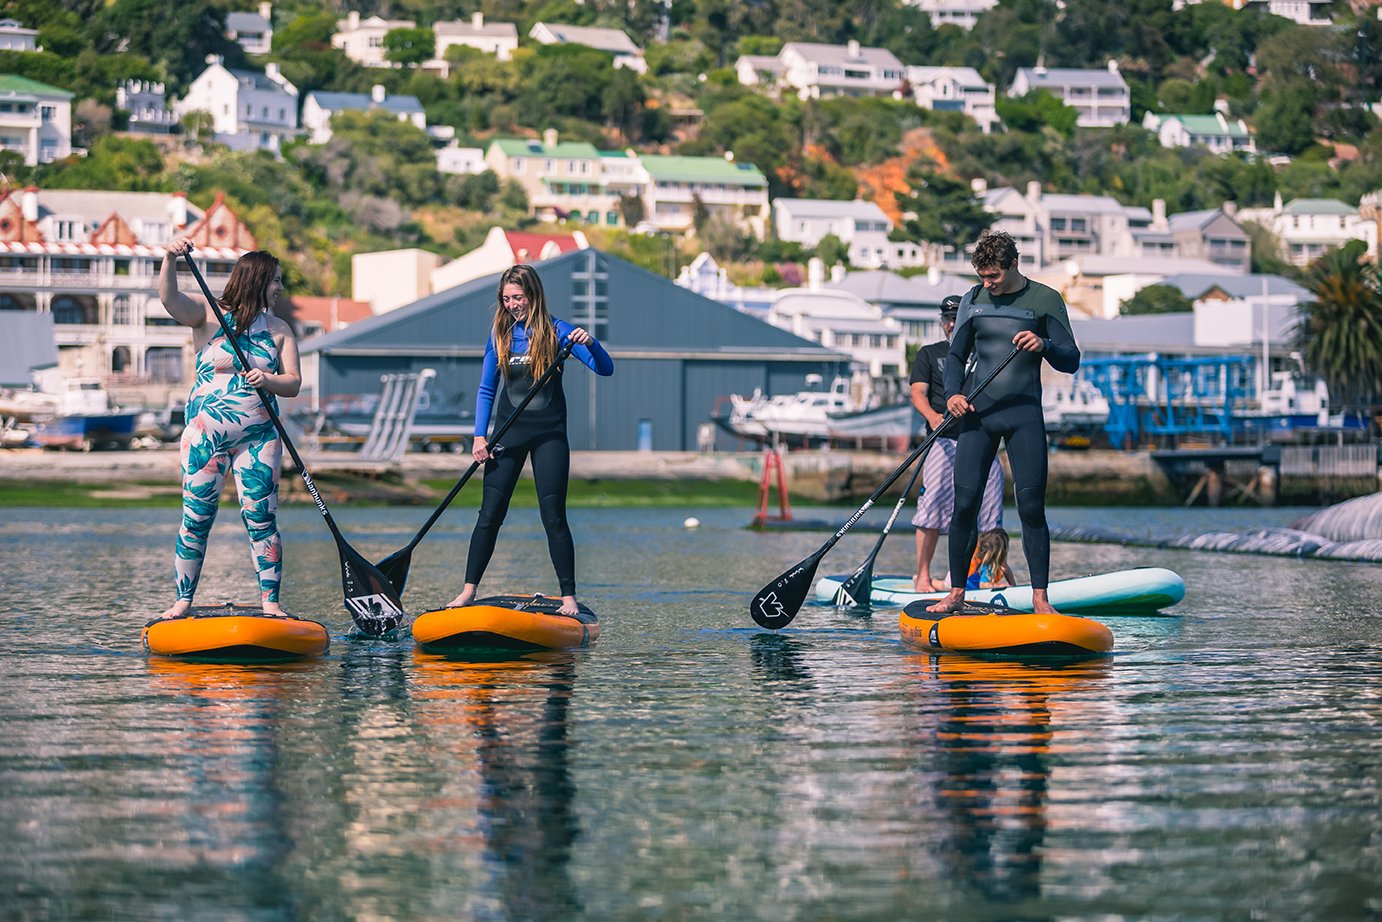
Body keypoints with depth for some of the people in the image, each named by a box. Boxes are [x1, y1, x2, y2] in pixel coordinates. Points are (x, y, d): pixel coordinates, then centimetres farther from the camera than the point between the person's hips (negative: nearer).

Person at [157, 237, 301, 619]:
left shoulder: (279, 330, 10)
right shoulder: (208, 314, 2)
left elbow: (293, 383, 5)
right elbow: (170, 299, -16)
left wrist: (268, 380, -17)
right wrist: (170, 259, -33)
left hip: (258, 437, 2)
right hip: (205, 432, -2)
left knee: (261, 519, -5)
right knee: (196, 519, -1)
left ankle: (270, 601, -1)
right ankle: (183, 600, 6)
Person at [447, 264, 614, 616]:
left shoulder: (556, 331, -4)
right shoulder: (500, 333, 5)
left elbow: (606, 369, -9)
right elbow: (486, 390, 8)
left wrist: (591, 344, -29)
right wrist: (479, 436, -3)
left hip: (549, 432, -3)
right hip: (510, 430, 3)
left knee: (554, 516, -5)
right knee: (490, 514, -1)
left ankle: (569, 597, 0)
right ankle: (469, 590, 7)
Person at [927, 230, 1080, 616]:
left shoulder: (1044, 300, 1)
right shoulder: (975, 301, 10)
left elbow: (1071, 361, -1)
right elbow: (956, 356, 17)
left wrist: (1045, 345, -22)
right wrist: (953, 394, -2)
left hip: (1024, 417, -2)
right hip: (978, 413, 2)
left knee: (1031, 507, -7)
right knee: (964, 504, -4)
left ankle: (1040, 598, -3)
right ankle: (956, 593, 6)